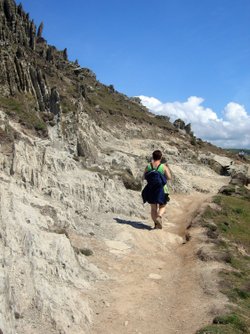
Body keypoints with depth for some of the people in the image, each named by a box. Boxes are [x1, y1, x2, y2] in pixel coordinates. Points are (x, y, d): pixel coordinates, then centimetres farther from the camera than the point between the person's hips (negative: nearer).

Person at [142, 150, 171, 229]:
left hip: (150, 190, 2)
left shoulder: (148, 166, -5)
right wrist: (168, 168, 8)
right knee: (162, 206, 17)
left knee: (153, 208, 15)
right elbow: (169, 177, -9)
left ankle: (156, 224, 11)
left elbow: (144, 177, 5)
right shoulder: (164, 166, -12)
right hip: (161, 190, -2)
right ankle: (159, 216, -11)